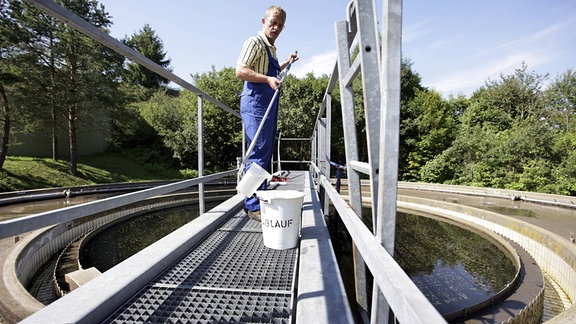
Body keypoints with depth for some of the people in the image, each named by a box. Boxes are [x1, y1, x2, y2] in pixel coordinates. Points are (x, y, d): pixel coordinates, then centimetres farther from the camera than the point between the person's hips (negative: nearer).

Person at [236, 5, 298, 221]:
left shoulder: (271, 48, 22)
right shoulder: (255, 42, -6)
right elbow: (240, 71, -18)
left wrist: (287, 63, 30)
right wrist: (268, 79, -26)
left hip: (269, 104, 10)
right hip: (256, 104, -10)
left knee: (266, 154, 12)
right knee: (258, 155, -11)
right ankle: (254, 207, -4)